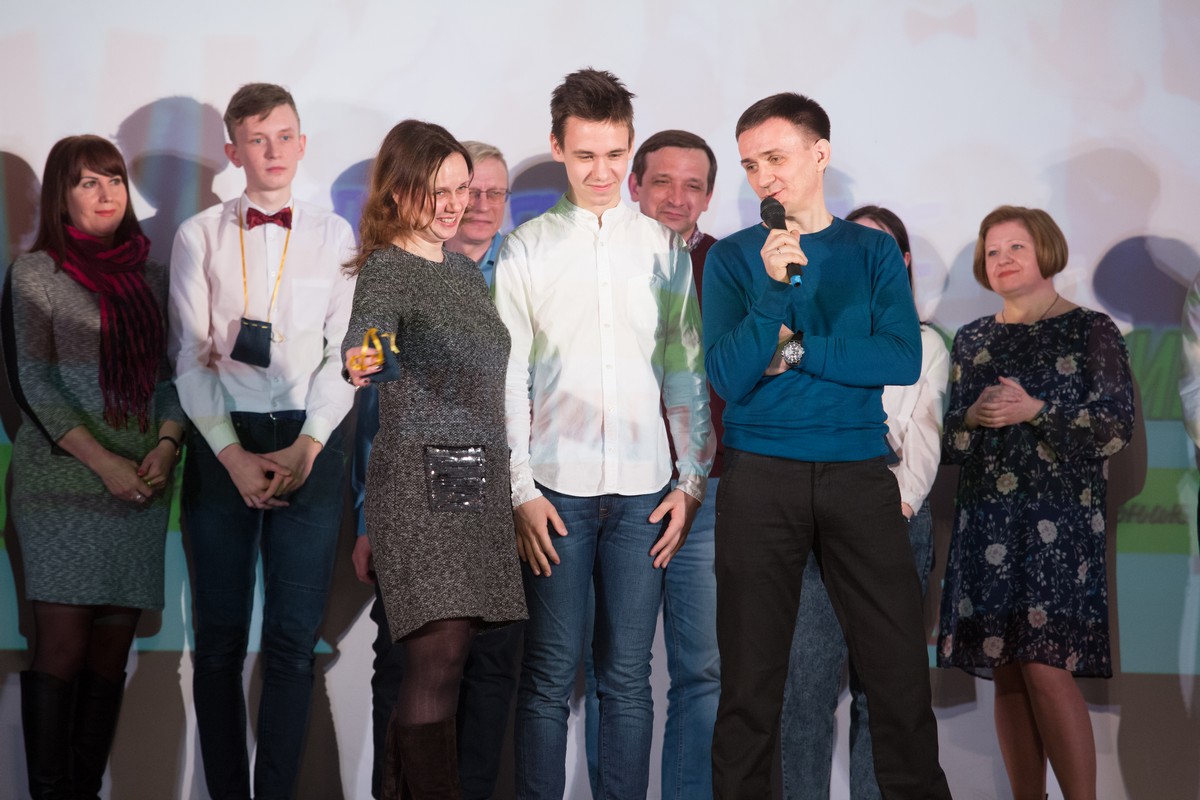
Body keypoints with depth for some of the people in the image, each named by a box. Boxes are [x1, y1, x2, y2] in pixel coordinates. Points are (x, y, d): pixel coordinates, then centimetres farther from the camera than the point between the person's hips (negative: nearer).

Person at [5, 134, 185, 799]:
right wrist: (102, 462, -12)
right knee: (62, 645, -8)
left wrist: (165, 446, -4)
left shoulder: (152, 276, 15)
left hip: (141, 487, 4)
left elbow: (172, 374, 14)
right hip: (62, 481, -4)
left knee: (112, 648, 2)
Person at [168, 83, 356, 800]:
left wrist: (306, 447, -9)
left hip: (309, 442, 0)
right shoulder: (200, 236, 7)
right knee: (220, 637, 3)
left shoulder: (334, 236, 9)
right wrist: (232, 455, -8)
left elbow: (344, 355, 4)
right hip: (221, 443, 0)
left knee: (294, 639, -2)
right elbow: (191, 357, 3)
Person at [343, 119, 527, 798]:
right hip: (420, 480, -7)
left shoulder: (465, 270, 18)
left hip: (480, 481, 7)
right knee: (441, 654, -14)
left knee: (435, 660, 6)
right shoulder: (386, 268, -5)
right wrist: (361, 362, -48)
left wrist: (509, 482, 24)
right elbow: (364, 338, -25)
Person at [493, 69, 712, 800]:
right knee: (550, 675, -1)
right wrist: (522, 491, -5)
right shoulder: (526, 249, 5)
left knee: (628, 676, 5)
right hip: (557, 490, -1)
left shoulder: (664, 247, 10)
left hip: (643, 490, 2)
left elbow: (688, 372, 11)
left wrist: (693, 480, 4)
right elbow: (508, 378, 2)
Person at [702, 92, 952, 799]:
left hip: (859, 473, 1)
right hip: (760, 475, -1)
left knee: (901, 669, -1)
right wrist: (775, 288, -18)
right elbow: (728, 377, -7)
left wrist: (795, 348, -7)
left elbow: (903, 360, -4)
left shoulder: (874, 251, 9)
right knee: (751, 674, 2)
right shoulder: (733, 257, 6)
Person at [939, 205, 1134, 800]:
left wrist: (1037, 410, -16)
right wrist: (973, 418, -8)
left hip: (1060, 521, -4)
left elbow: (1117, 424, -6)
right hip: (985, 523, 4)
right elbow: (945, 440, 13)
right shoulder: (972, 340, 15)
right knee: (1006, 673, 3)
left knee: (1046, 669, -13)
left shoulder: (1090, 331, 3)